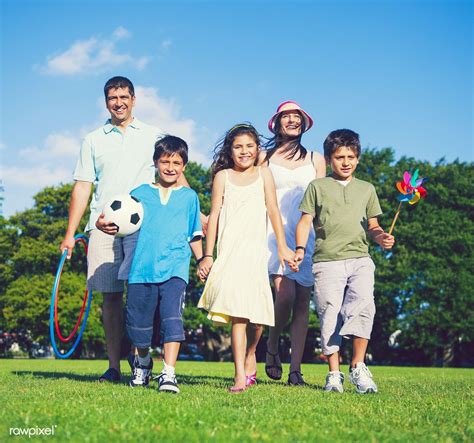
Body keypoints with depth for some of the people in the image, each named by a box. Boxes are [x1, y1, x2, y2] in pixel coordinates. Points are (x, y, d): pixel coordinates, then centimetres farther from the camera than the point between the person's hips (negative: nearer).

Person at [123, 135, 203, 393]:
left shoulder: (189, 196, 15)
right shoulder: (140, 193, 11)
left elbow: (194, 235, 19)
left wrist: (202, 260, 11)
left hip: (174, 268, -1)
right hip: (142, 268, 1)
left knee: (172, 317, -17)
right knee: (138, 320, 8)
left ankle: (168, 373, -17)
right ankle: (143, 362, 34)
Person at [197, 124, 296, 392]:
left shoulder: (263, 174, 11)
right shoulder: (223, 176, 10)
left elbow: (273, 210, 10)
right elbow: (214, 215, 8)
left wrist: (283, 247, 5)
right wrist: (208, 255, 4)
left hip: (256, 249, 1)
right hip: (229, 250, -1)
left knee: (256, 308, -1)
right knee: (237, 310, -13)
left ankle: (250, 353, 28)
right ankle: (241, 375, -16)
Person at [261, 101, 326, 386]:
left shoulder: (316, 159, 16)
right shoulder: (264, 158, 11)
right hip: (275, 232, -2)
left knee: (303, 301, -3)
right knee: (286, 294, -20)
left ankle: (296, 369, 2)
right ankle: (273, 345, 7)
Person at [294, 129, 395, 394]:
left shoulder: (366, 189, 19)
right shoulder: (318, 187, 13)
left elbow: (372, 225, 20)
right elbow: (306, 221, 8)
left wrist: (381, 236, -2)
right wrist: (300, 248, -7)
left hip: (360, 259, 1)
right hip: (327, 261, -1)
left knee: (363, 304, -21)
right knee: (330, 316, -5)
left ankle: (358, 367, -10)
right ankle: (334, 374, 5)